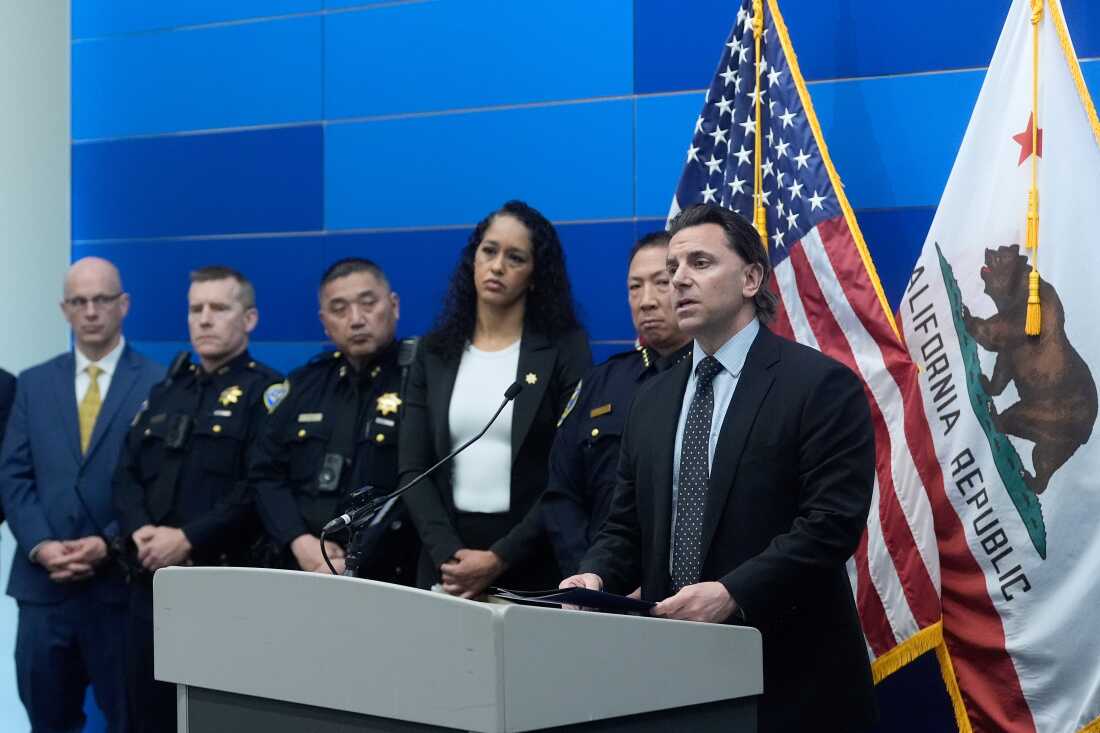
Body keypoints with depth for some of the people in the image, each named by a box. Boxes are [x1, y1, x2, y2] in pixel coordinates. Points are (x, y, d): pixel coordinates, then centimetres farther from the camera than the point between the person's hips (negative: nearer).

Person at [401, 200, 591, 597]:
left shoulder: (566, 349, -2)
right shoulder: (435, 353, 8)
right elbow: (413, 470, 3)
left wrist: (499, 559, -15)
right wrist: (449, 555, -12)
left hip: (536, 565, -3)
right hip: (448, 560, 3)